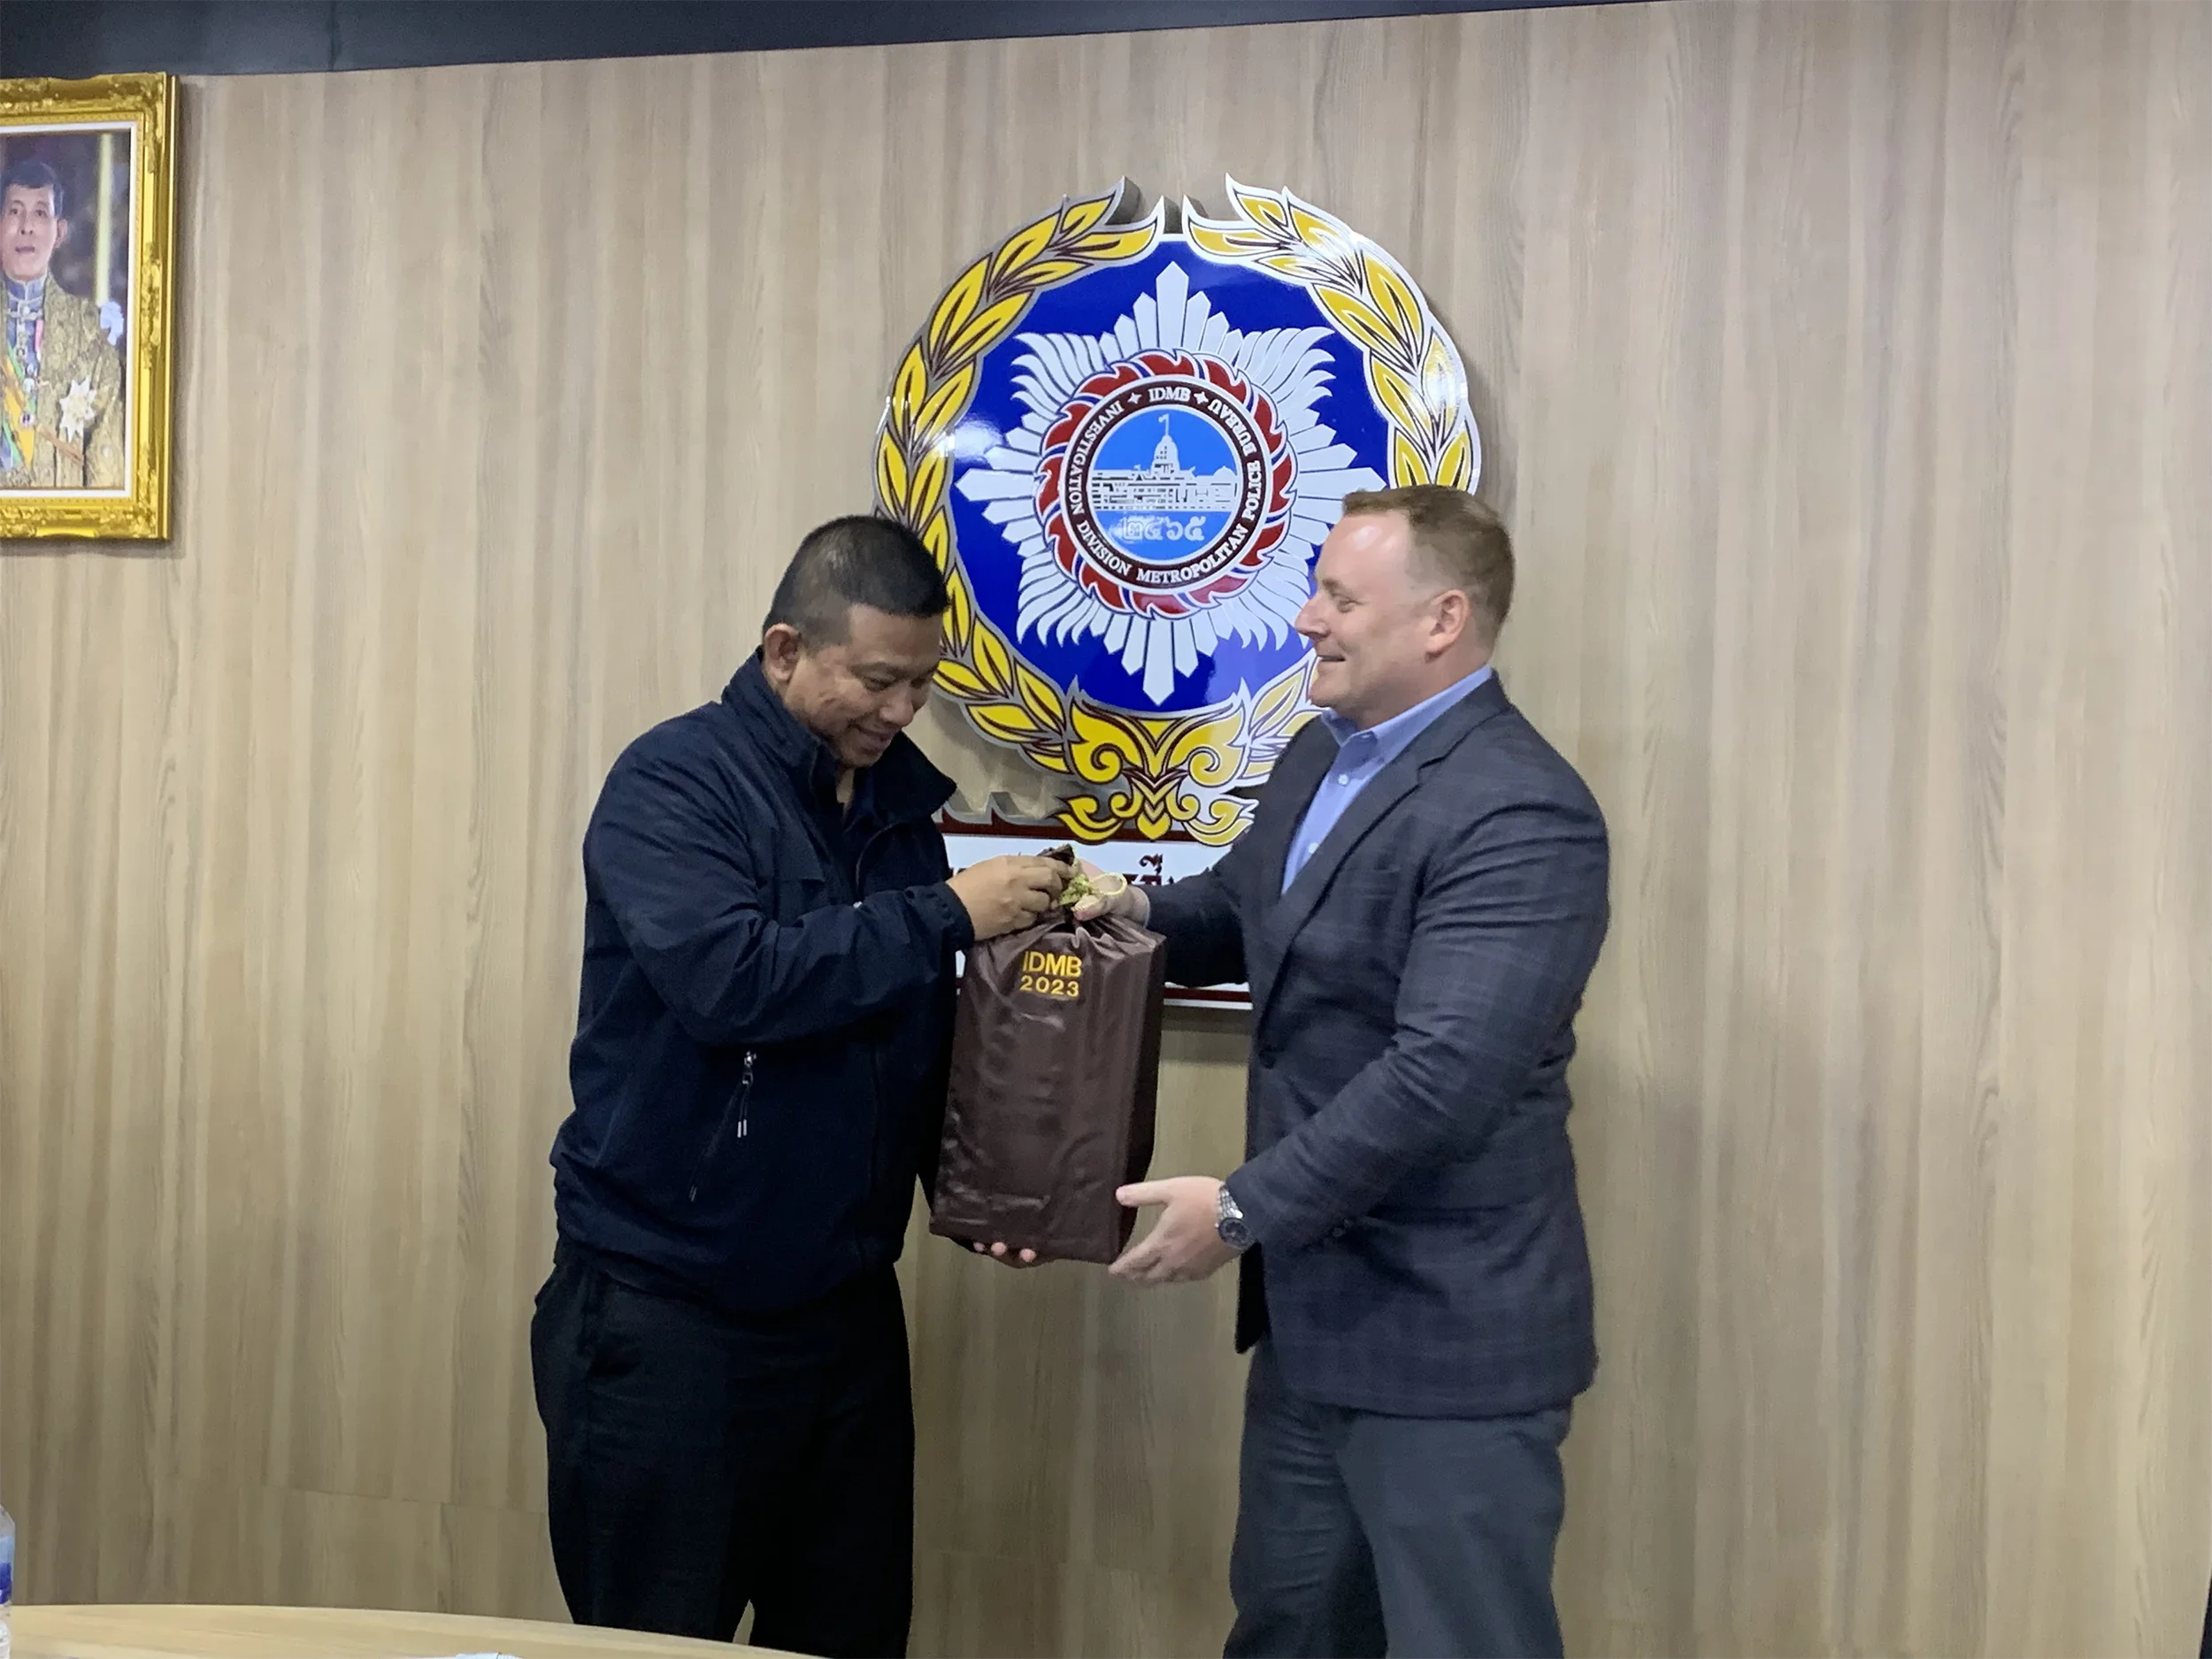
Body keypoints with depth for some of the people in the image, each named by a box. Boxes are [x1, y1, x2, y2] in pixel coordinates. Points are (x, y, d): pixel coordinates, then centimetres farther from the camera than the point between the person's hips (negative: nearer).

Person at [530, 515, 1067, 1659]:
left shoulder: (897, 795, 7)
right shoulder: (674, 783, -12)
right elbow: (729, 982, -28)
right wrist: (946, 916, -23)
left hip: (844, 1304, 6)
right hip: (666, 1310, -6)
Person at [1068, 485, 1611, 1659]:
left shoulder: (1520, 814, -22)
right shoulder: (1323, 753, 9)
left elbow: (1444, 1073, -29)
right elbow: (1247, 914, 25)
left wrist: (1244, 1209, -23)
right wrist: (1145, 913, 3)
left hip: (1446, 1338, -9)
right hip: (1312, 1310, 10)